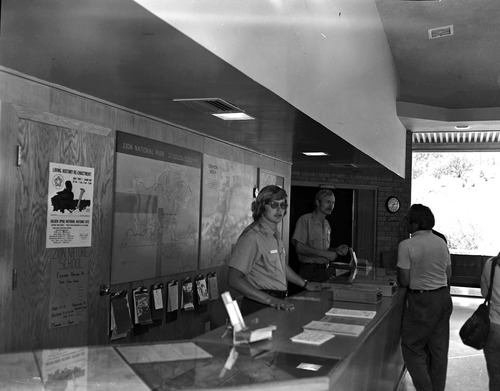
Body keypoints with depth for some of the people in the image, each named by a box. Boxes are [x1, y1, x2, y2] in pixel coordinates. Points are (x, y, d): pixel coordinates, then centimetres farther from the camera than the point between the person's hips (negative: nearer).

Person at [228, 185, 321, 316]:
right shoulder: (252, 237, -17)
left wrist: (305, 284, 25)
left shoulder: (275, 234, 11)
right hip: (259, 306, -8)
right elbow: (234, 279, -22)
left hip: (279, 303, 8)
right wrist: (271, 300, -25)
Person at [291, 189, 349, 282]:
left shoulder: (327, 224, 16)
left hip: (324, 270, 7)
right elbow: (299, 247, -17)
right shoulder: (305, 220, -8)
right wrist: (325, 253, -16)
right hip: (309, 270, -7)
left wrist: (336, 250, 3)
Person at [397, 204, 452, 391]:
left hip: (421, 301, -7)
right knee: (439, 349, 15)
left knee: (412, 347, 6)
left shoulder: (406, 245, -16)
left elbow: (404, 281, -14)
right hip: (444, 298, 7)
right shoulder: (441, 242, 4)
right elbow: (448, 275, 11)